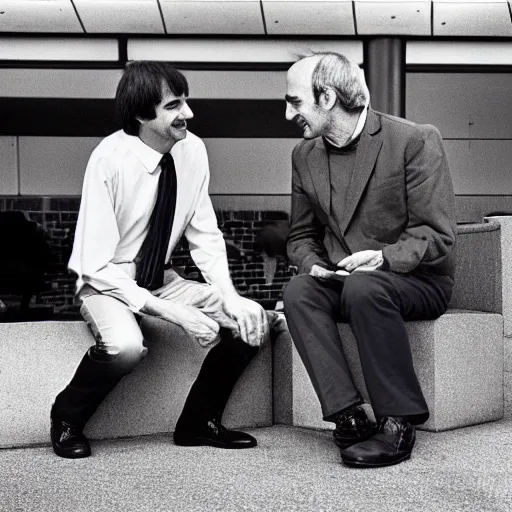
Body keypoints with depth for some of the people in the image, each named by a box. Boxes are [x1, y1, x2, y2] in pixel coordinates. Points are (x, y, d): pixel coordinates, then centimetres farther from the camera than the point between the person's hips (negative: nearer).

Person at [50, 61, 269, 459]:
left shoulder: (192, 150, -8)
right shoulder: (110, 160, -24)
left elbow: (205, 236, 0)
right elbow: (96, 265, -23)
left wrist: (231, 298, -17)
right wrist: (170, 311, -28)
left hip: (161, 280, 6)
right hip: (107, 282, -5)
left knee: (254, 323, -11)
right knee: (125, 345, -36)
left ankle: (199, 422, 9)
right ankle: (67, 420, -5)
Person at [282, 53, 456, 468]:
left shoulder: (415, 141, -10)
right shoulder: (305, 155, 8)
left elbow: (437, 235, -13)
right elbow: (301, 236, 15)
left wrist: (384, 257, -28)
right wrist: (313, 264, -8)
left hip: (417, 280, -5)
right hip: (340, 281, 5)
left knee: (364, 287, -37)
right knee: (298, 292, -26)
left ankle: (399, 422, -28)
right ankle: (349, 416, -30)